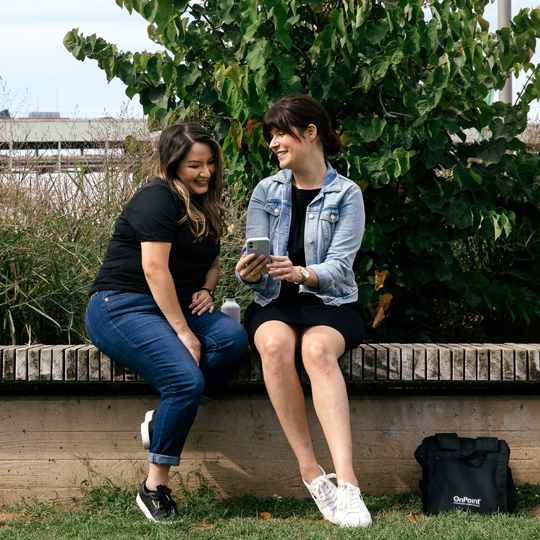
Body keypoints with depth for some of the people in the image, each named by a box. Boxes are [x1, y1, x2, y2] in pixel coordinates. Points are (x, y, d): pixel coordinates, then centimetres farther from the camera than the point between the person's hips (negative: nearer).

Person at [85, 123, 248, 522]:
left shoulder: (204, 208, 19)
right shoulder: (158, 198, -9)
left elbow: (212, 262, 33)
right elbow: (155, 268, -17)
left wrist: (206, 289, 9)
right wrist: (183, 332, -21)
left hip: (176, 307, 8)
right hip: (123, 306, -8)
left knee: (233, 337, -24)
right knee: (187, 380, -30)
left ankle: (163, 420, -15)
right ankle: (154, 487, -17)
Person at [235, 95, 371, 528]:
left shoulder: (346, 195, 2)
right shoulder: (267, 192, 11)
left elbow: (339, 267, -9)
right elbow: (255, 265, 3)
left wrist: (300, 273, -30)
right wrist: (249, 273, -21)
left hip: (331, 303, -2)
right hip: (275, 303, 2)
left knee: (318, 349, -36)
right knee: (275, 344, -34)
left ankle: (346, 483, -47)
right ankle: (312, 475, -34)